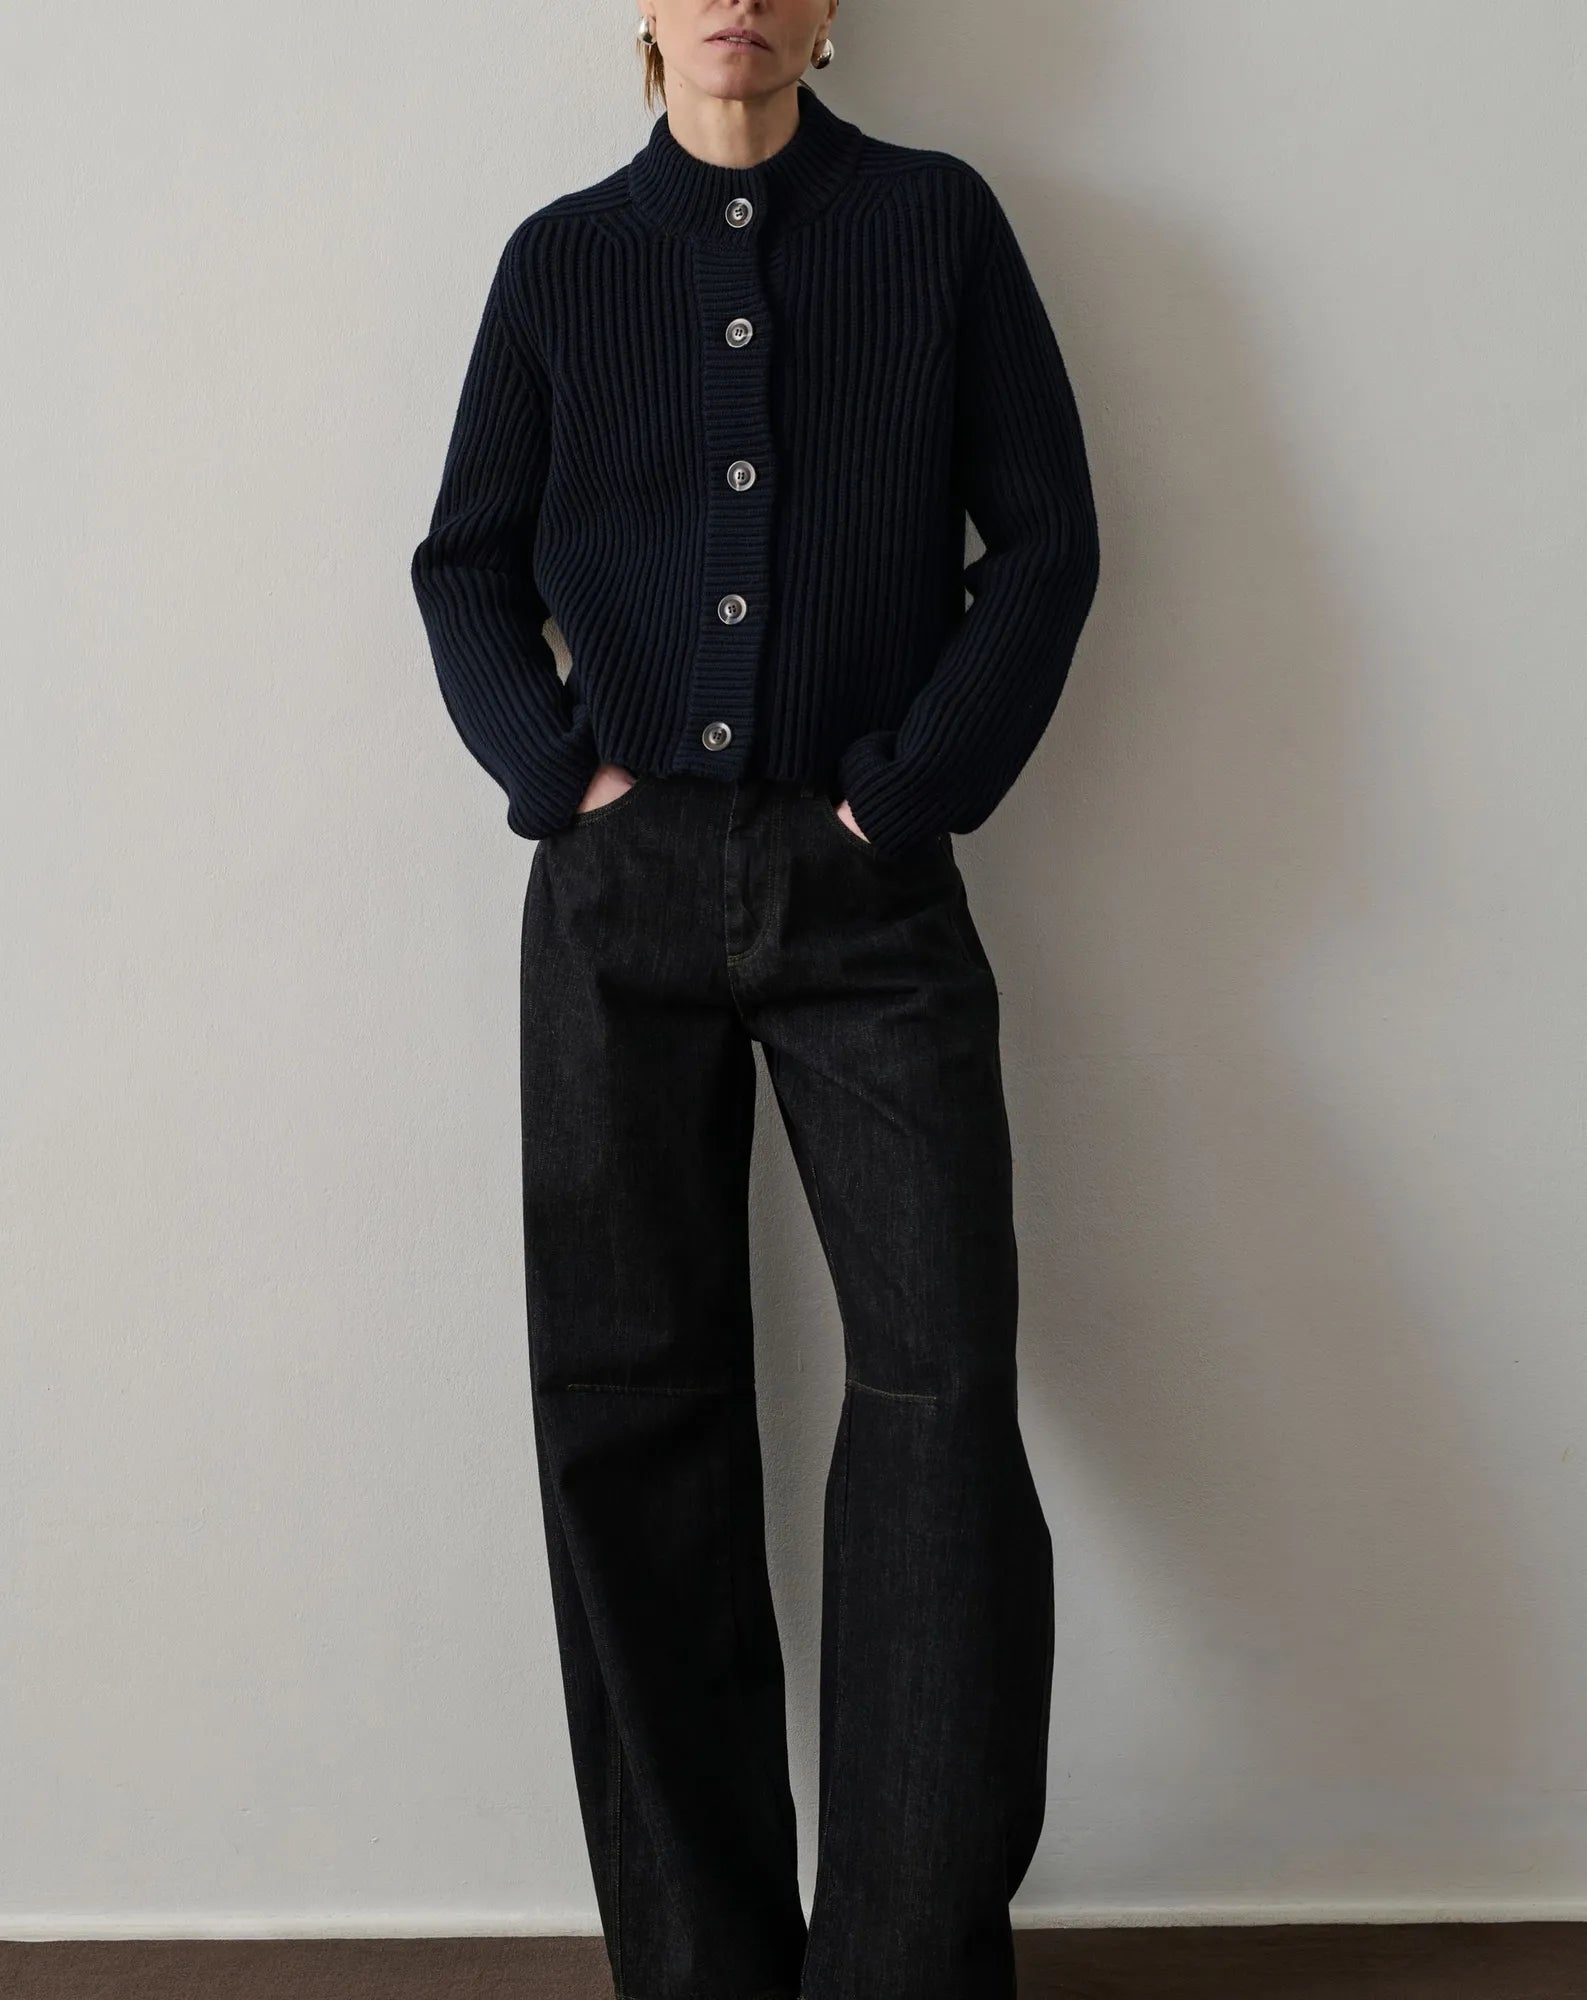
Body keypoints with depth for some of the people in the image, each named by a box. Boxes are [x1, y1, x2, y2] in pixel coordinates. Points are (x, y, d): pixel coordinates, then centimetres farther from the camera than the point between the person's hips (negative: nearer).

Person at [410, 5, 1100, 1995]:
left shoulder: (937, 222, 8)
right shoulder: (563, 258, 13)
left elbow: (1045, 536, 4)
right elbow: (468, 564, 12)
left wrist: (914, 786, -6)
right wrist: (562, 768, -4)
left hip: (869, 885, -1)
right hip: (621, 881, 2)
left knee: (941, 1377, -10)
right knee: (625, 1398, 2)